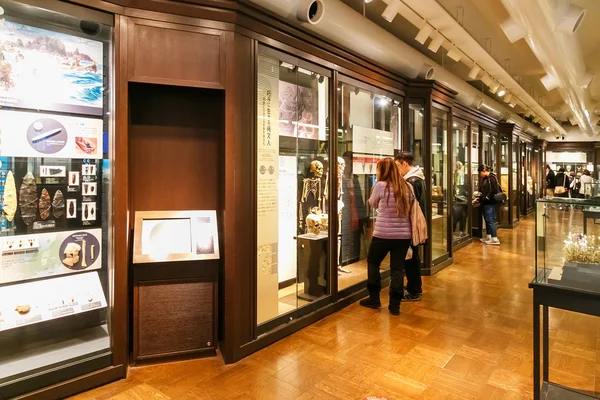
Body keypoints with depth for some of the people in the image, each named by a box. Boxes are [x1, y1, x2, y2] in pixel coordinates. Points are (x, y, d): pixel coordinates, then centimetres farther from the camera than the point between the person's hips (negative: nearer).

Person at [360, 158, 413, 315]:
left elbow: (373, 204, 7)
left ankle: (374, 298, 23)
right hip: (404, 234, 4)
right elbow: (410, 206, 17)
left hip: (383, 233, -4)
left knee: (373, 263, 15)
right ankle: (395, 305, 14)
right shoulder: (406, 187, 6)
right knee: (397, 268, 9)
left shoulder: (381, 185, -8)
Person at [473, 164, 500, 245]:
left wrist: (486, 198, -16)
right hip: (485, 203, 10)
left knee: (491, 220, -8)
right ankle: (489, 237, 22)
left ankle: (495, 239, -4)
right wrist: (478, 198, 9)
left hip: (490, 203, -10)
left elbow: (494, 190, -20)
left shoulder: (492, 178, -13)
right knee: (487, 220, 14)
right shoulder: (485, 179, 16)